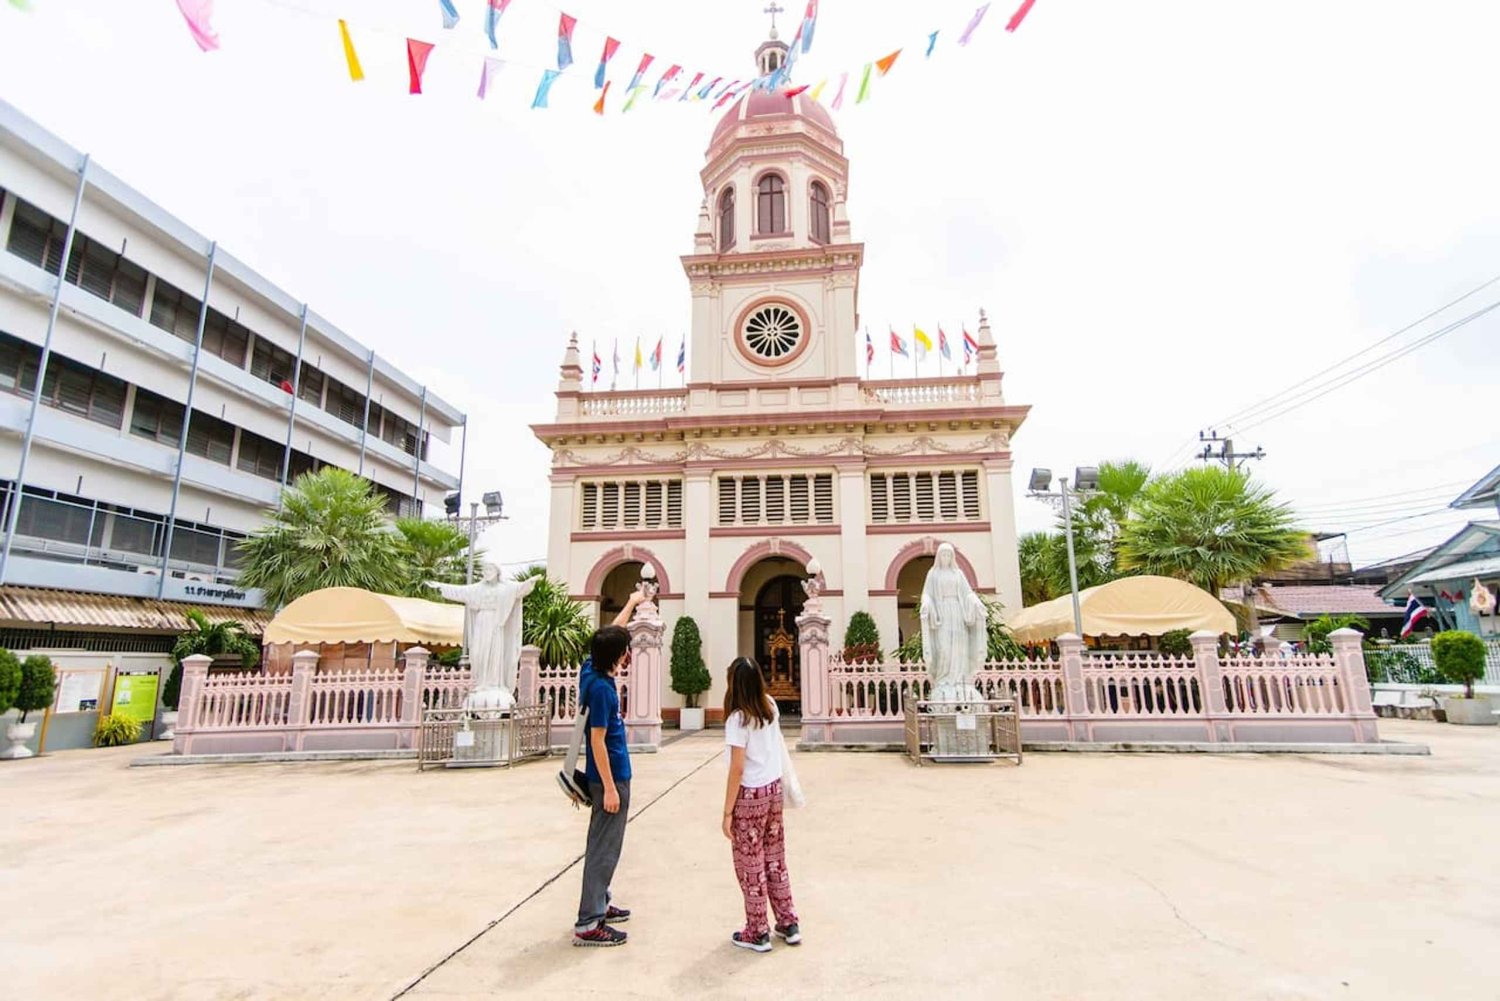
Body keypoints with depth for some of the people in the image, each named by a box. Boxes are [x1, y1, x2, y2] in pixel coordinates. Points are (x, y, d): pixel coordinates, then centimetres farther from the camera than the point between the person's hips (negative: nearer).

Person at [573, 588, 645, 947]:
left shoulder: (593, 668, 1)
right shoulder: (600, 688, -24)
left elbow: (611, 634, 18)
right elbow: (598, 740, -23)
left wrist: (632, 603, 29)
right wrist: (610, 788, -20)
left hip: (611, 774, 10)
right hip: (610, 777, -10)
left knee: (603, 845, 20)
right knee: (604, 849, -2)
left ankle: (599, 904, 32)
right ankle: (587, 924, 6)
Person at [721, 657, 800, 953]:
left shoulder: (737, 718, -19)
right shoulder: (770, 707, 0)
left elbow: (737, 768, -19)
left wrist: (727, 812, -12)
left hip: (750, 797, -7)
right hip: (774, 790, 7)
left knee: (750, 865, 9)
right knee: (775, 859, 19)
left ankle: (757, 934, 22)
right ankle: (788, 924, 29)